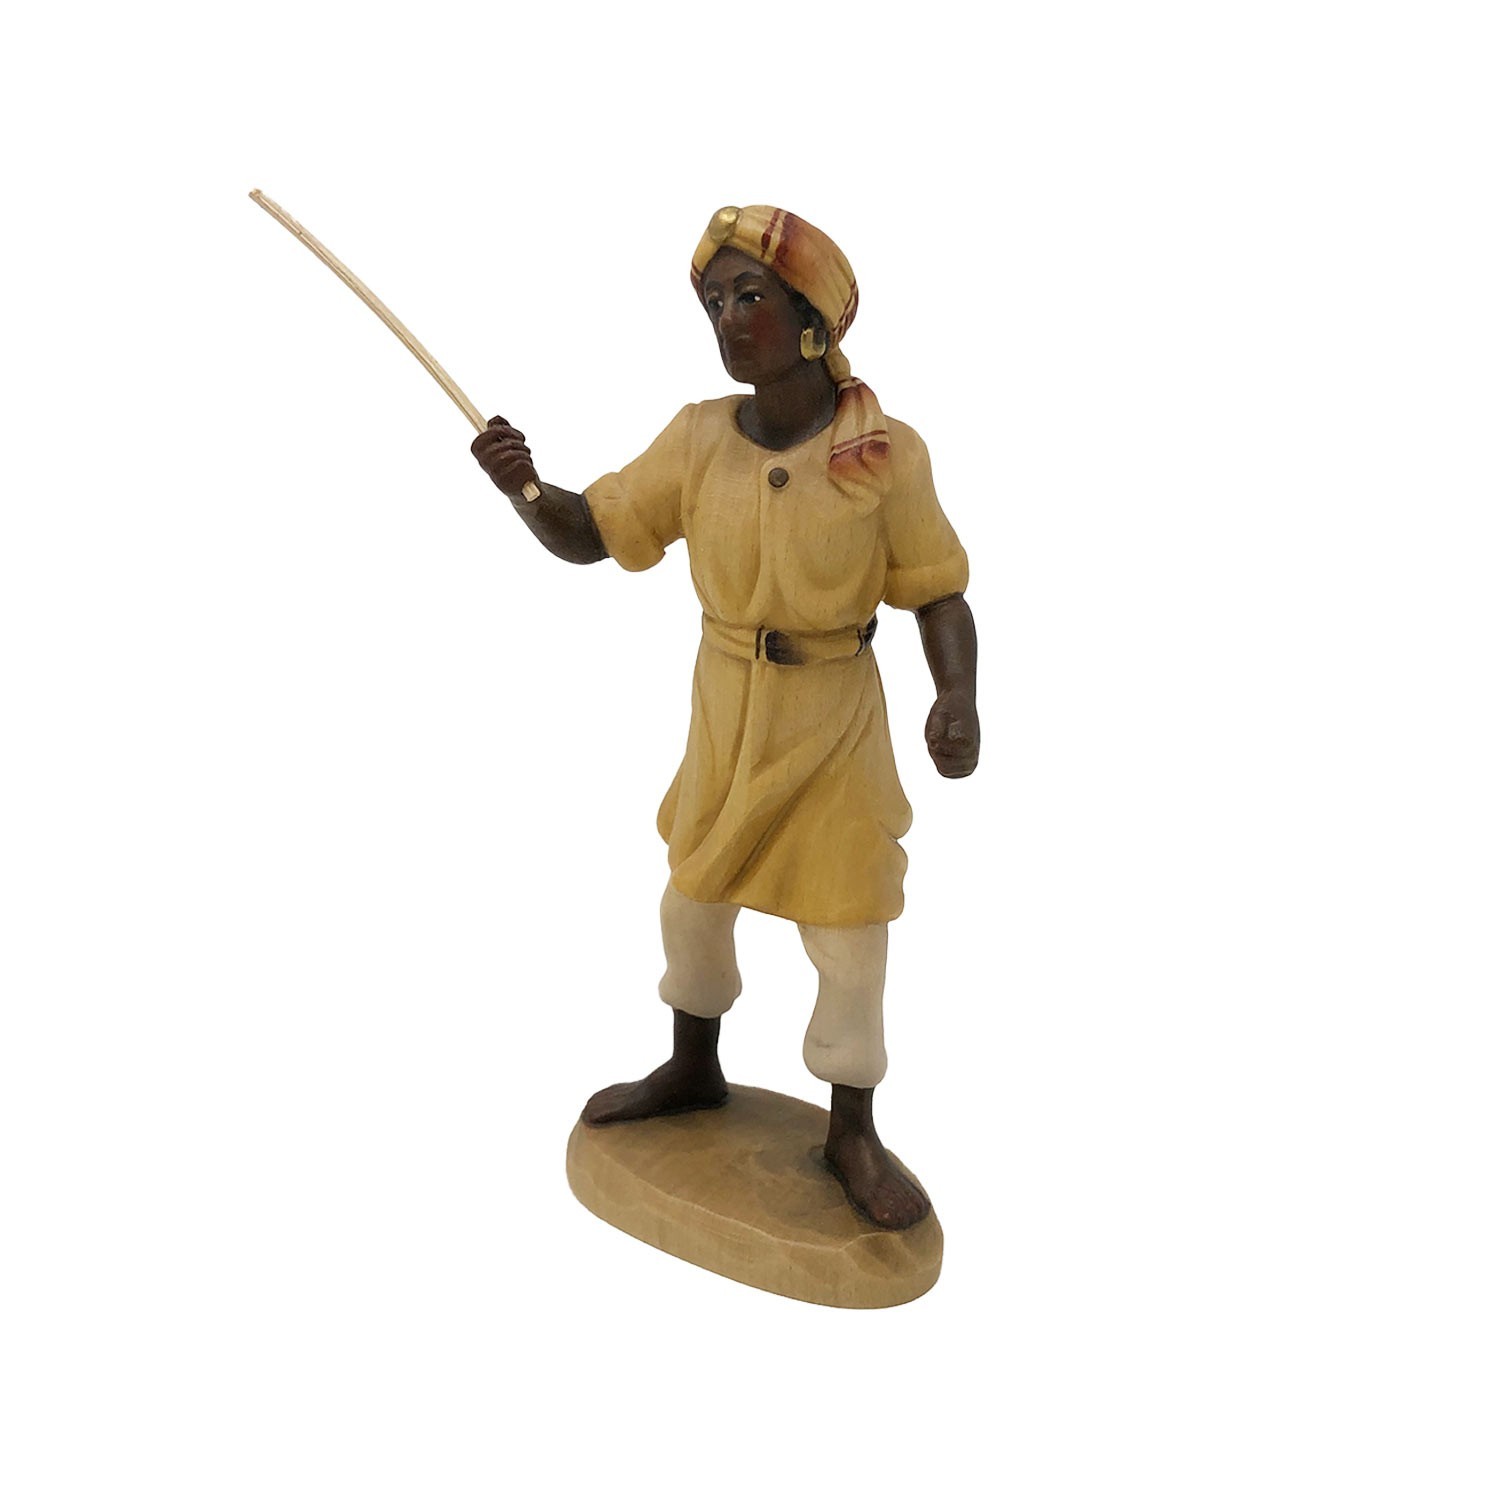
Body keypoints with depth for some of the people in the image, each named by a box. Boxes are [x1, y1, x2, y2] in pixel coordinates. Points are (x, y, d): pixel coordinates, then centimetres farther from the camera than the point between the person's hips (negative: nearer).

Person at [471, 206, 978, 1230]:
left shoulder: (885, 453, -16)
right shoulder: (698, 438, -6)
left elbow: (937, 590, -10)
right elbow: (588, 535, -4)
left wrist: (959, 697, -27)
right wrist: (527, 489, -25)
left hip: (836, 719, -4)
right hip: (724, 708, 4)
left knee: (850, 935, 6)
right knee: (694, 897, 19)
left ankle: (853, 1134, 28)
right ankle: (694, 1072, 45)